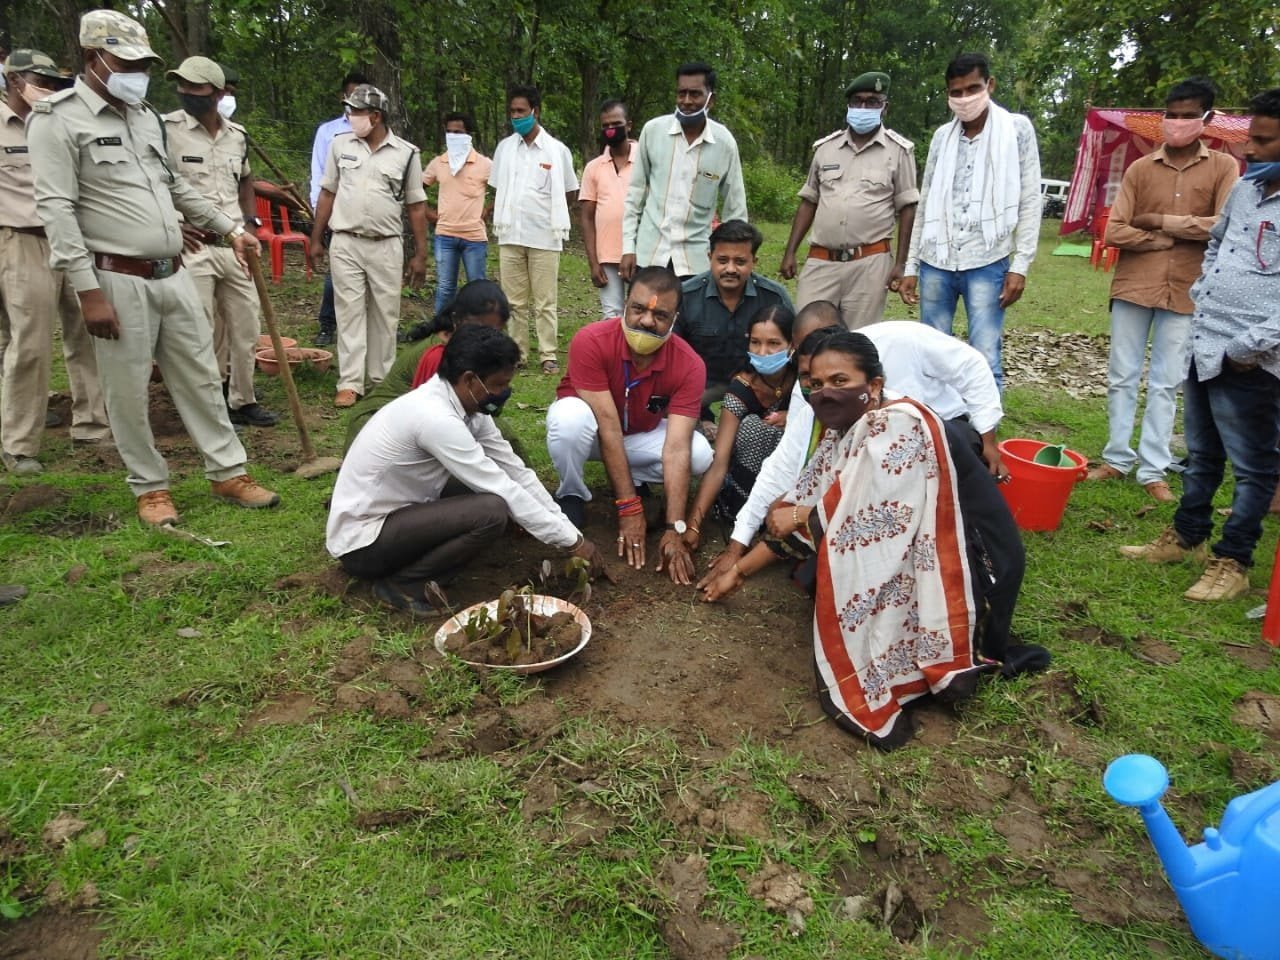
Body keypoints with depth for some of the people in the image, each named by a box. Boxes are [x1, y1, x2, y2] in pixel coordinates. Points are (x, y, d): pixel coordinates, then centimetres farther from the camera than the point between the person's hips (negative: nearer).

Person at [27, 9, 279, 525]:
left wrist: (230, 228, 22)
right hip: (119, 282, -6)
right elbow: (57, 209, -13)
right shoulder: (58, 118, -7)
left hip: (173, 275, 7)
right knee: (128, 393, 3)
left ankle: (228, 473, 18)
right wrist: (88, 291, -18)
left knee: (201, 377, 9)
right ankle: (150, 487, 17)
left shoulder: (145, 115, 15)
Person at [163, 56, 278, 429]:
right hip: (191, 246, -5)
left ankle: (242, 401, 24)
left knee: (246, 328, 10)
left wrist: (250, 223, 13)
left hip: (235, 246, 5)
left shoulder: (238, 135, 9)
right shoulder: (165, 129, -6)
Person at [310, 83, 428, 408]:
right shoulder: (340, 145, 6)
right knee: (350, 312, 1)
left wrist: (420, 255, -1)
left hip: (387, 246, -1)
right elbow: (327, 194, 10)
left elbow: (416, 207, 3)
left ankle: (380, 381, 17)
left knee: (385, 315, 5)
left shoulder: (406, 153, 1)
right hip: (345, 244, 1)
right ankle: (350, 383, 4)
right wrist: (316, 240, 8)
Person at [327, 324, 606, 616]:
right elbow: (505, 492, -25)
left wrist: (567, 529, -3)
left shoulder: (467, 405, -1)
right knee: (492, 511, -25)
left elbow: (516, 473, 2)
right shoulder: (436, 417, -28)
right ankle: (401, 583, -8)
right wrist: (573, 541, -17)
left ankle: (412, 561, 4)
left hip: (396, 514, 9)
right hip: (362, 541, -9)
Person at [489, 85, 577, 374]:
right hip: (510, 236, 3)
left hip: (544, 237, -3)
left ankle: (548, 355, 7)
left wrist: (549, 214, 5)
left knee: (545, 302, 1)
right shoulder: (504, 147, 8)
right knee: (515, 301, 8)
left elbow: (570, 193, 8)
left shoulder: (557, 150, 0)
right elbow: (497, 190, 16)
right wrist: (502, 216, 7)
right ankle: (517, 352, 17)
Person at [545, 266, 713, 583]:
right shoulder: (591, 342, -32)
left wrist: (675, 530, -39)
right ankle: (570, 496, -9)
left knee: (700, 455, -24)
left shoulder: (689, 366, -26)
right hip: (592, 430, -2)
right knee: (570, 414, -37)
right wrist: (630, 509, -35)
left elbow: (676, 449, -31)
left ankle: (630, 479, 4)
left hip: (641, 435, 3)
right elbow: (609, 427, -34)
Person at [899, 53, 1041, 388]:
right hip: (935, 263, 3)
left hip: (987, 264, -3)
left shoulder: (1017, 129, 3)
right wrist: (910, 266, 10)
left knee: (985, 362, -8)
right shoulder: (942, 136, 12)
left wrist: (1020, 265, -8)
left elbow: (1030, 203, 1)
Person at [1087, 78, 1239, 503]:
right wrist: (1168, 241, -11)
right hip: (1133, 286, 1)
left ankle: (1153, 470, 11)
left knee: (1166, 384, 4)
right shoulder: (1140, 169, 4)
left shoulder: (1224, 167, 2)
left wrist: (1160, 220, -9)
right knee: (1122, 377, 6)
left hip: (1185, 292, -1)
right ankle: (1117, 458, 17)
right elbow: (1114, 232, -4)